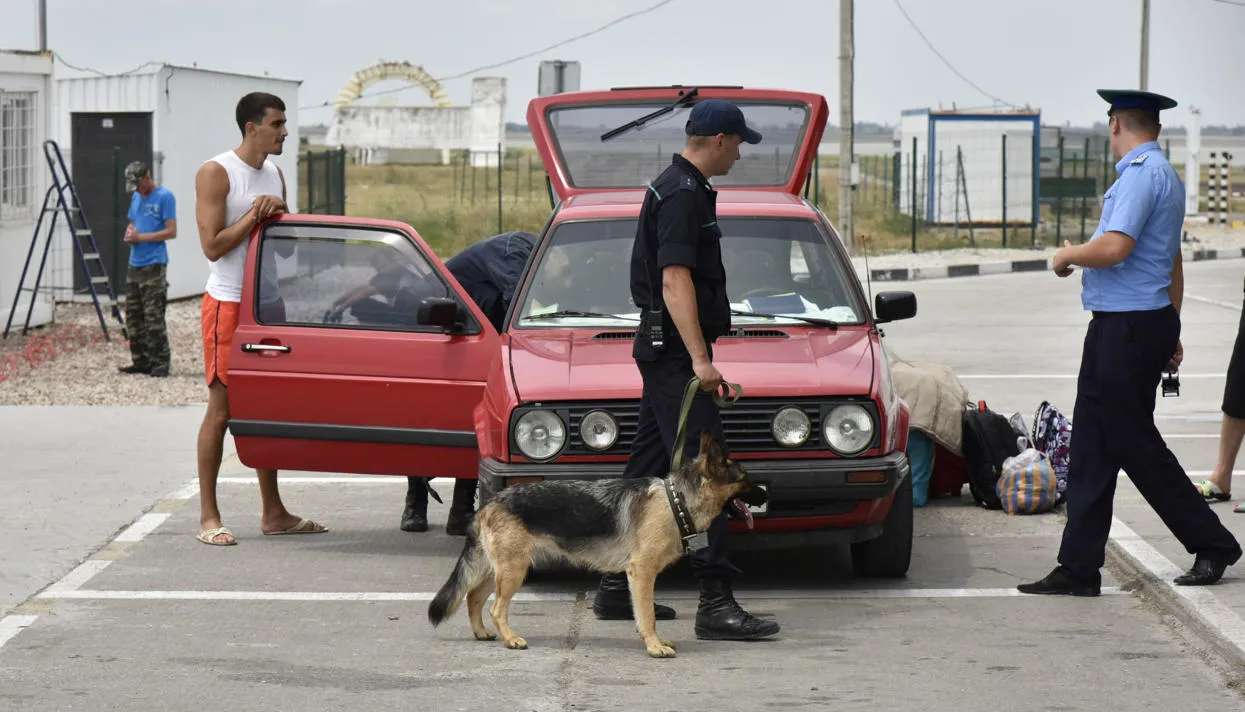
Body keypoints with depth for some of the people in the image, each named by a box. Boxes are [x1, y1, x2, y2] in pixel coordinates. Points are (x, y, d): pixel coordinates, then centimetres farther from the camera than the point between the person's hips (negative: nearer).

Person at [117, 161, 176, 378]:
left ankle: (160, 363, -5)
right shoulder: (136, 197, 16)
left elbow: (171, 231, -13)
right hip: (134, 265, 8)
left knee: (154, 317, -9)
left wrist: (141, 237, -15)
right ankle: (140, 361, 16)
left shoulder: (164, 197, -8)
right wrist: (129, 234, 3)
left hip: (154, 265, -8)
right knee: (133, 316, 9)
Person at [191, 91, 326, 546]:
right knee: (222, 410, -5)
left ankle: (273, 513, 16)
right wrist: (254, 215, -18)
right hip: (228, 303, -7)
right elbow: (213, 245, -16)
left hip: (269, 303, 7)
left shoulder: (274, 174, 13)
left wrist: (278, 216, 0)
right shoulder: (216, 173, -10)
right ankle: (208, 517, -1)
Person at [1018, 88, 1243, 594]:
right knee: (1091, 450, 8)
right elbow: (1173, 266, 25)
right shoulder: (1164, 175, 18)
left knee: (1136, 446, -1)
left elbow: (1114, 248, -26)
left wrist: (1067, 256, -6)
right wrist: (1169, 334, 30)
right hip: (1116, 329, 10)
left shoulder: (1141, 174, -15)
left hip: (1127, 329, -10)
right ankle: (1078, 569, 9)